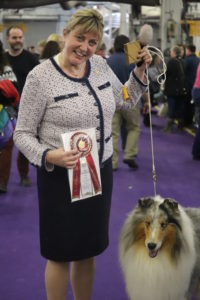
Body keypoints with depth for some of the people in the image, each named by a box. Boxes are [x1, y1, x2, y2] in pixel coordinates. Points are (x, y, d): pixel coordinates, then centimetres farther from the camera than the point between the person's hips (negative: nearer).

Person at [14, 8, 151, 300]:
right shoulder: (40, 77, -16)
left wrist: (140, 71, 2)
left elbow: (126, 100, 17)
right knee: (61, 253, 9)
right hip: (60, 176, -5)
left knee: (88, 248, 19)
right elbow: (22, 134, -12)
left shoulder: (100, 65, 2)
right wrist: (48, 156, -29)